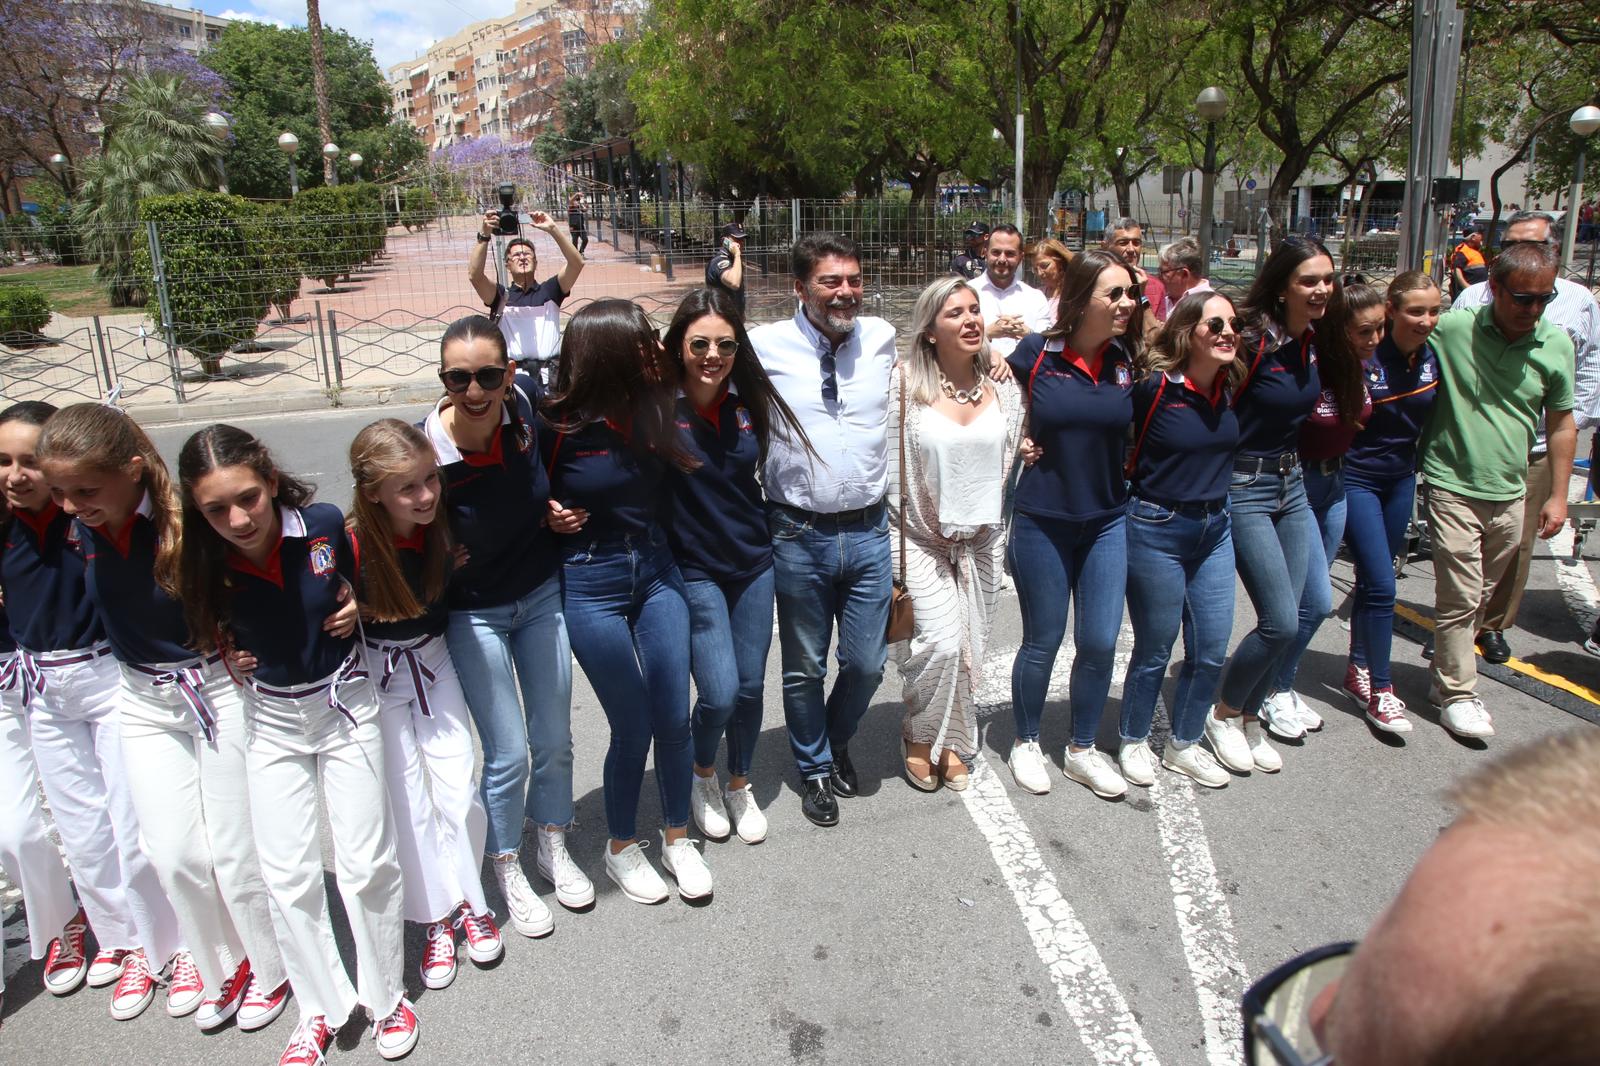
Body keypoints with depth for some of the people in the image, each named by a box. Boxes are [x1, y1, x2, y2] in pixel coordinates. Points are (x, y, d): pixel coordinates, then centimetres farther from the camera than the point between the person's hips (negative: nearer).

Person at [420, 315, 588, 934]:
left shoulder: (526, 399, -18)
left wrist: (551, 508, -3)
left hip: (543, 593, 4)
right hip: (474, 615, -3)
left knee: (554, 739, 16)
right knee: (509, 754, 4)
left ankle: (553, 849, 41)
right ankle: (508, 872, 31)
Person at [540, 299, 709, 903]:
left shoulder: (653, 407, -4)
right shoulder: (556, 425, -15)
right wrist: (551, 518, -14)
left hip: (657, 573, 4)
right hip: (592, 586, -4)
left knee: (674, 720, 8)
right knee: (633, 729, 6)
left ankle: (677, 839, 33)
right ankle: (621, 848, 32)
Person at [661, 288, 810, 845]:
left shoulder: (749, 402, -1)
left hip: (754, 563, 4)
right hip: (695, 571, -4)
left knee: (750, 687, 11)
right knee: (719, 692, -8)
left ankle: (740, 785, 36)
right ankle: (702, 774, 25)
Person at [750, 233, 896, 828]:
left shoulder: (882, 338, 2)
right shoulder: (765, 347, -8)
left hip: (868, 531, 2)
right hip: (799, 535, -2)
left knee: (867, 664, 12)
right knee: (804, 667, 14)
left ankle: (837, 742, 44)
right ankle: (814, 769, 38)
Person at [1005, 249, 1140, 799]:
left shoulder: (1128, 362, -1)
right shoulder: (1035, 353, -10)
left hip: (1108, 522, 3)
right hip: (1042, 522, -3)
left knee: (1100, 643, 6)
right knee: (1043, 643, 8)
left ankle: (1082, 751, 27)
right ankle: (1026, 743, 31)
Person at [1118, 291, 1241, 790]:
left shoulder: (1230, 387, 1)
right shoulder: (1154, 387, -18)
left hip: (1215, 528, 6)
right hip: (1158, 529, -6)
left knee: (1212, 651, 11)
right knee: (1155, 650, 7)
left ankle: (1184, 745, 31)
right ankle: (1134, 743, 29)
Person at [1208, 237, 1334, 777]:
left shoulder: (1313, 339, 3)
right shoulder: (1252, 339, -20)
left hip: (1292, 483, 7)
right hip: (1244, 488, -7)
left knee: (1287, 620, 8)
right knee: (1281, 623, -9)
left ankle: (1249, 716, 27)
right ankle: (1223, 714, 15)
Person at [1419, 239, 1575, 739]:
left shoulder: (1556, 344, 0)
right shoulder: (1452, 329, -13)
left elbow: (1561, 423, 9)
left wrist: (1557, 495, 8)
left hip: (1509, 493, 4)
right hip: (1453, 487, -4)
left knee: (1481, 598, 15)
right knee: (1459, 597, -3)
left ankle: (1446, 674, 31)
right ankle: (1458, 694, 11)